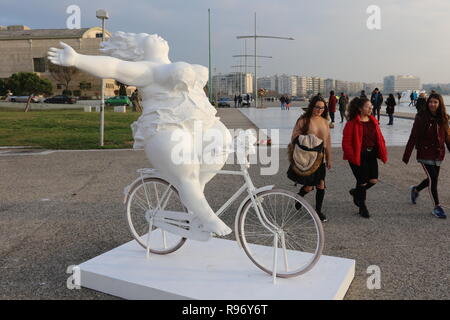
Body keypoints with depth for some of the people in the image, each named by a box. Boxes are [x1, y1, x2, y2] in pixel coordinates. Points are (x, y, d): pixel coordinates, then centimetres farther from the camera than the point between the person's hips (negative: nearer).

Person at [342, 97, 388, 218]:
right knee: (362, 181, 1)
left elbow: (379, 138, 13)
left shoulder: (373, 121, 9)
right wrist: (352, 157, -17)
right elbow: (346, 142, -14)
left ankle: (356, 192, 33)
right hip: (358, 157, -6)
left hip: (371, 155, 6)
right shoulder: (352, 123, -12)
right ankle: (362, 207, 22)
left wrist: (383, 153, 5)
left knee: (373, 180, 3)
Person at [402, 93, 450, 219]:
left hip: (438, 155, 5)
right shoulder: (421, 118, -10)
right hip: (425, 154, -5)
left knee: (432, 179, 15)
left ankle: (416, 189, 45)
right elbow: (413, 138, -11)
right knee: (433, 179, -8)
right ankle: (437, 207, 7)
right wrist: (406, 156, -13)